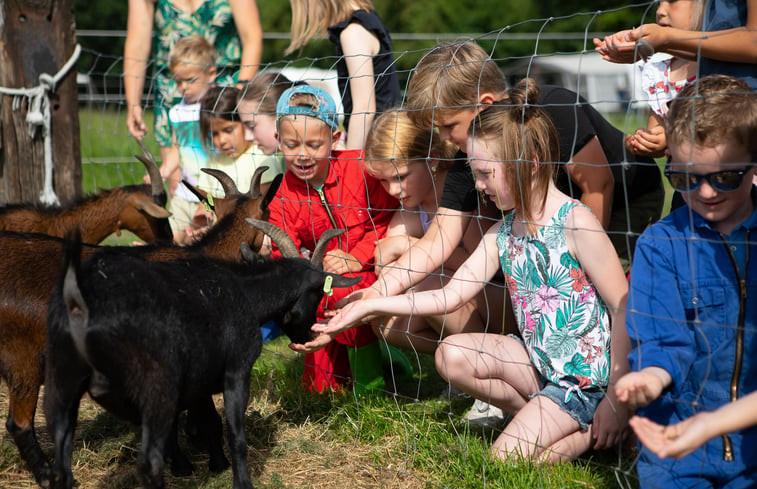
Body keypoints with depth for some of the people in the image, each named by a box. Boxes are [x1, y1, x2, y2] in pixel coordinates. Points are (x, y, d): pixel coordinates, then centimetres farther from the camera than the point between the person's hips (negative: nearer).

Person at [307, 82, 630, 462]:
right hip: (540, 359, 8)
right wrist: (369, 306, 1)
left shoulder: (576, 222, -19)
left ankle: (603, 429, 4)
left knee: (508, 455, -17)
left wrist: (615, 397, -20)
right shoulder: (502, 232, 5)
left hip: (588, 374, -8)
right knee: (452, 355, -5)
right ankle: (539, 418, 2)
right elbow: (452, 294, 6)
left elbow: (624, 308, -18)